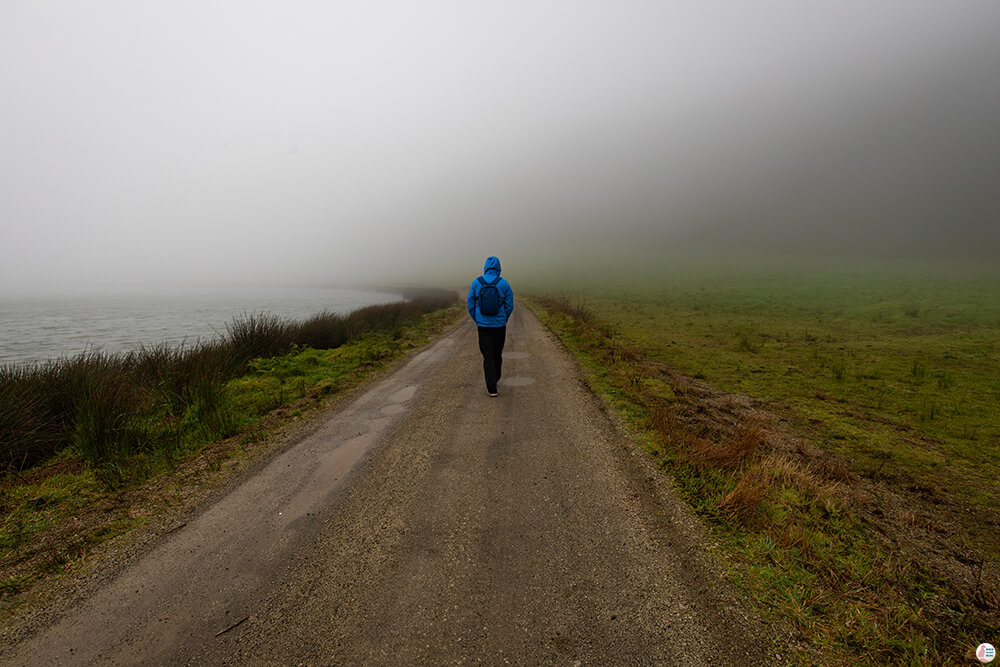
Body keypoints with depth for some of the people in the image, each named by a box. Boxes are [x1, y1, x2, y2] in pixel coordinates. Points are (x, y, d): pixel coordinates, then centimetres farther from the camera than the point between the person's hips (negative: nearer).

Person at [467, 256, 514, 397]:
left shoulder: (477, 283, -5)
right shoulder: (504, 284, -8)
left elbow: (470, 303, 0)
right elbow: (509, 305, -5)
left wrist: (477, 321, 11)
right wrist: (503, 321, 11)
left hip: (483, 325, 0)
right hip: (499, 325, 0)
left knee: (488, 356, 2)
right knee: (497, 353, 19)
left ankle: (492, 388, -3)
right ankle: (495, 378, 38)